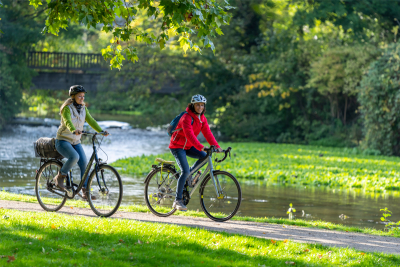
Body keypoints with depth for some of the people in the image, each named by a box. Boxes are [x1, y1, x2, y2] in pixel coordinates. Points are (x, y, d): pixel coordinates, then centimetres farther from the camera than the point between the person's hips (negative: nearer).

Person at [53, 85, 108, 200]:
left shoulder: (83, 109, 6)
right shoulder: (67, 108, -14)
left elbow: (91, 121, -3)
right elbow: (67, 122, -32)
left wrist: (101, 131, -19)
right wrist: (74, 130, -52)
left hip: (76, 142, 6)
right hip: (63, 140, -6)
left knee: (84, 163, -9)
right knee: (74, 156, -32)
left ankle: (85, 192, -4)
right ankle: (59, 177, -12)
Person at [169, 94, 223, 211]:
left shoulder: (202, 118, 1)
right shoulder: (187, 117, -23)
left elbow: (207, 133, -6)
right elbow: (189, 135, -34)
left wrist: (216, 146, -19)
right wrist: (201, 147, -45)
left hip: (188, 146, 7)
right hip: (177, 146, -7)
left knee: (205, 157, -14)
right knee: (185, 171, -20)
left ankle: (188, 175, 7)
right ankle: (178, 201, -14)